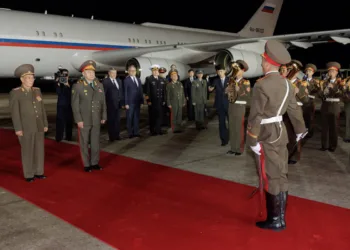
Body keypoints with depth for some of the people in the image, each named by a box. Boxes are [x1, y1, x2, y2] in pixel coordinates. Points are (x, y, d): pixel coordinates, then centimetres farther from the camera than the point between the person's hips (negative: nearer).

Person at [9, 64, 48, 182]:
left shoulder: (37, 91, 9)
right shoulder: (15, 93, -7)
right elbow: (14, 111, -11)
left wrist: (45, 124, 8)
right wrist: (18, 128, -15)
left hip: (39, 126, 5)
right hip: (25, 127, -5)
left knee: (39, 150, 8)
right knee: (27, 151, 1)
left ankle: (38, 172, 19)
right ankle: (28, 175, 11)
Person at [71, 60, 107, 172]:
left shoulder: (99, 85, 7)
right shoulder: (77, 86, -7)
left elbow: (103, 102, 9)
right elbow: (75, 104, -9)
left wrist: (103, 116, 5)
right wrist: (78, 120, -13)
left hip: (96, 120, 4)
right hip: (84, 120, -4)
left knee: (95, 142, 9)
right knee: (84, 143, 6)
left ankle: (95, 163, 22)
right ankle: (86, 164, 17)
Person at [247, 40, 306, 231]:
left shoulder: (262, 85, -18)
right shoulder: (286, 83, 6)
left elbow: (256, 116, -19)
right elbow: (294, 109, 15)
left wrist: (253, 140, -15)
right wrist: (300, 129, 27)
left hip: (267, 135, -8)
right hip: (280, 132, 8)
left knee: (271, 177, 1)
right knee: (280, 175, 13)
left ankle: (275, 220, 12)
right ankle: (280, 217, 23)